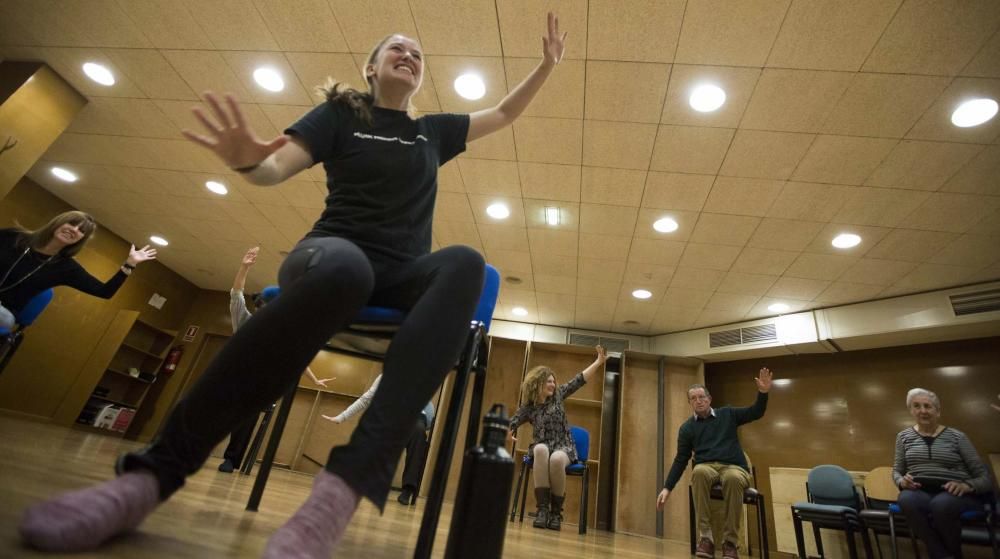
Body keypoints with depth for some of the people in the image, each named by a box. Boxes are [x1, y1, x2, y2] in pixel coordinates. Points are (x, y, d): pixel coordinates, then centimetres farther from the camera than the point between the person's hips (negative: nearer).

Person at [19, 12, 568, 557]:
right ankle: (156, 468, -29)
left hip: (401, 275, 3)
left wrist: (545, 66, 28)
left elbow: (504, 113, 34)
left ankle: (347, 481, -47)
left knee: (464, 262, -34)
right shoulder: (340, 113, 14)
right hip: (331, 252, -2)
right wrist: (246, 160, -20)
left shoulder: (433, 132, 23)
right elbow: (274, 170, 1)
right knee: (342, 268, -42)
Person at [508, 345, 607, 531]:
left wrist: (599, 361, 1)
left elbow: (580, 379, 5)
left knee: (556, 459, -36)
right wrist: (509, 432, -23)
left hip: (563, 447, 0)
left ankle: (556, 512, -19)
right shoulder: (528, 407, 3)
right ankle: (542, 508, -33)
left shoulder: (557, 395, 6)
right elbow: (511, 423, 2)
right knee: (541, 450, -37)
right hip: (542, 447, 0)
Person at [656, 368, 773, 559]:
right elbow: (680, 460, 10)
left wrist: (763, 392, -11)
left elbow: (756, 413, 9)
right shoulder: (686, 428, 11)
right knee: (699, 472, -37)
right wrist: (667, 488, 2)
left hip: (734, 467, 0)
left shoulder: (727, 414, 13)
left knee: (733, 479, -38)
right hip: (706, 467, 0)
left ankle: (730, 541, -25)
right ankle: (705, 537, -30)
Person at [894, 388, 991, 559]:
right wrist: (902, 481, -8)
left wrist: (966, 486, -17)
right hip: (920, 492, 1)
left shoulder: (957, 436, 8)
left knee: (941, 503, -38)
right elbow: (896, 470, 16)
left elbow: (985, 477, 5)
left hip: (954, 494, 0)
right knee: (906, 499, -37)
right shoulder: (904, 436, 13)